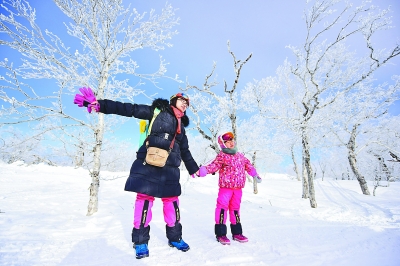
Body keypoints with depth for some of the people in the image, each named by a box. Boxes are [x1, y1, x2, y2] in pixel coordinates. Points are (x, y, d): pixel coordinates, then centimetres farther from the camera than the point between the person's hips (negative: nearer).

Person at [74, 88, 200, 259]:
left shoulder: (181, 125, 21)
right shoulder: (157, 110, 4)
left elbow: (185, 152, 30)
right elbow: (128, 109, -4)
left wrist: (194, 169, 34)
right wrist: (99, 104, -13)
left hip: (170, 170, 5)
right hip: (148, 166, -5)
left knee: (171, 203, 8)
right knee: (144, 200, -2)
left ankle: (175, 238, 26)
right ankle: (140, 241, 15)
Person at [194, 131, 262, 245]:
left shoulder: (240, 156, 12)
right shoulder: (222, 156, -8)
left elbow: (248, 165, 25)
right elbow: (213, 166, -17)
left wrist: (255, 174, 31)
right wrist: (202, 171, -31)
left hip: (238, 188, 6)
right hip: (225, 187, -6)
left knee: (235, 208, 15)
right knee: (222, 207, -6)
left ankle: (237, 232, 26)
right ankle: (220, 234, 5)